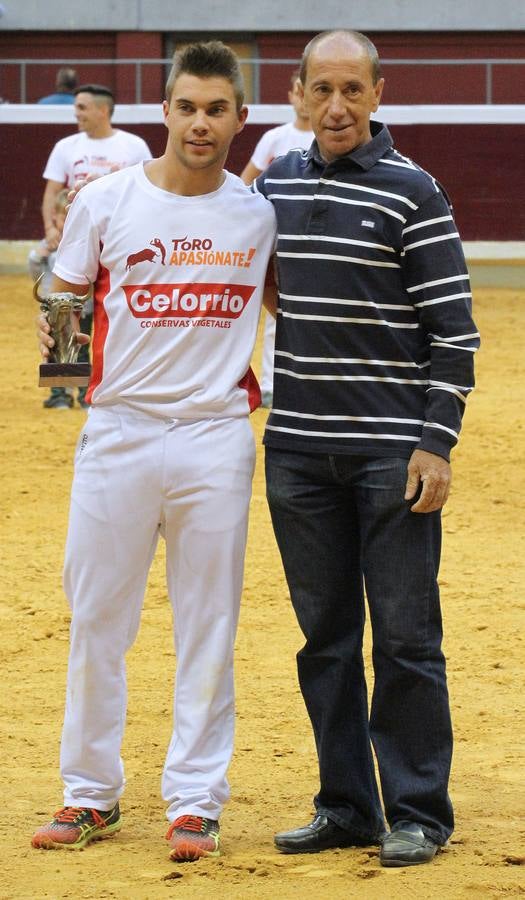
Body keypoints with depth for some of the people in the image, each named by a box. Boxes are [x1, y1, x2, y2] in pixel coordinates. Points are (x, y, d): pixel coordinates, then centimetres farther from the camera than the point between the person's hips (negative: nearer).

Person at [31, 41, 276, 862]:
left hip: (217, 434, 1)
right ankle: (91, 793, 16)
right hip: (119, 428, 0)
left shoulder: (258, 214, 4)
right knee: (95, 615, 4)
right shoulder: (106, 201, -1)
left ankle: (195, 801, 11)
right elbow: (64, 300, 8)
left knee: (208, 623, 4)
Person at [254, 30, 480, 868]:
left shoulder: (412, 192, -6)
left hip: (393, 452, -5)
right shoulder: (273, 184, 8)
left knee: (405, 635, -1)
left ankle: (418, 814, 7)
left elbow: (453, 325, -7)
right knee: (326, 634, 9)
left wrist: (436, 442, -12)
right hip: (298, 446, 5)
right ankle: (346, 807, 17)